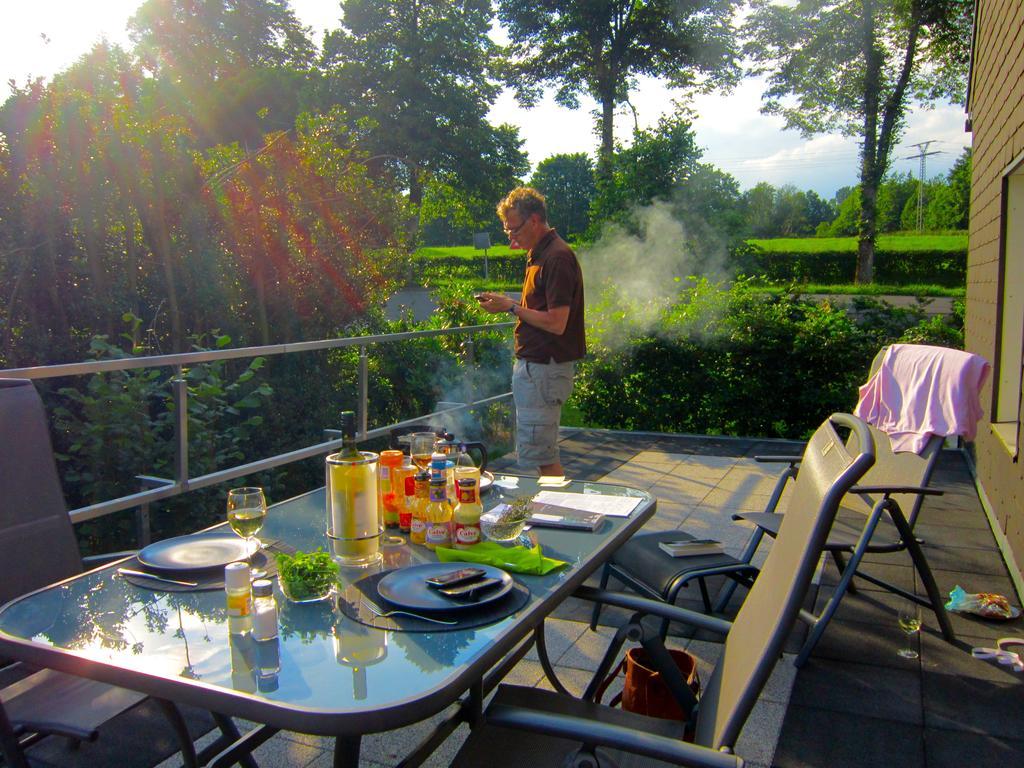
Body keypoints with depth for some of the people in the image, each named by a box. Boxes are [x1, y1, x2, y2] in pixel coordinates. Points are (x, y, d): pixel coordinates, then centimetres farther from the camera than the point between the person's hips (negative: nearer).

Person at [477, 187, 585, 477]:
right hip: (533, 366, 11)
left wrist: (511, 306, -14)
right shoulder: (539, 254, 15)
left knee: (541, 455, -4)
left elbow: (556, 323, -22)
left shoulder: (557, 257, -18)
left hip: (544, 369, -11)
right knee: (541, 451, 18)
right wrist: (508, 304, 9)